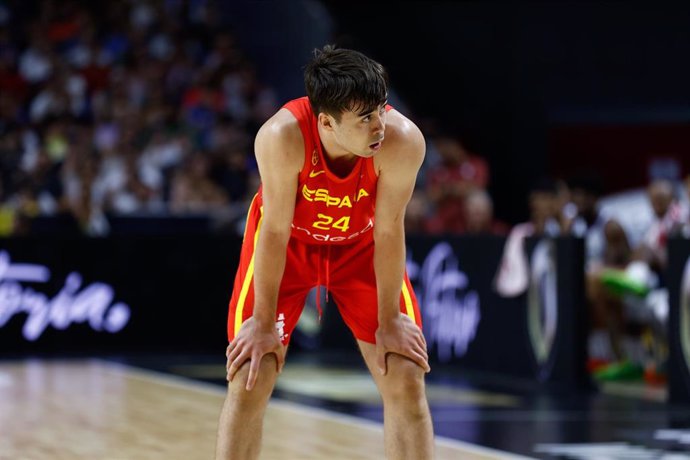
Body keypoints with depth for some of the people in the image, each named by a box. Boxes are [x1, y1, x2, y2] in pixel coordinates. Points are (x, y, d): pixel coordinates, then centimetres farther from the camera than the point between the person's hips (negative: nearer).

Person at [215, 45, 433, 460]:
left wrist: (390, 321, -13)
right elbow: (275, 231, -26)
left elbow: (388, 231, -21)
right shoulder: (283, 135, -38)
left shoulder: (403, 139, -35)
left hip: (361, 243, 1)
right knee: (249, 381, -6)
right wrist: (264, 322, -17)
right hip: (290, 243, -1)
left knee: (407, 379, -5)